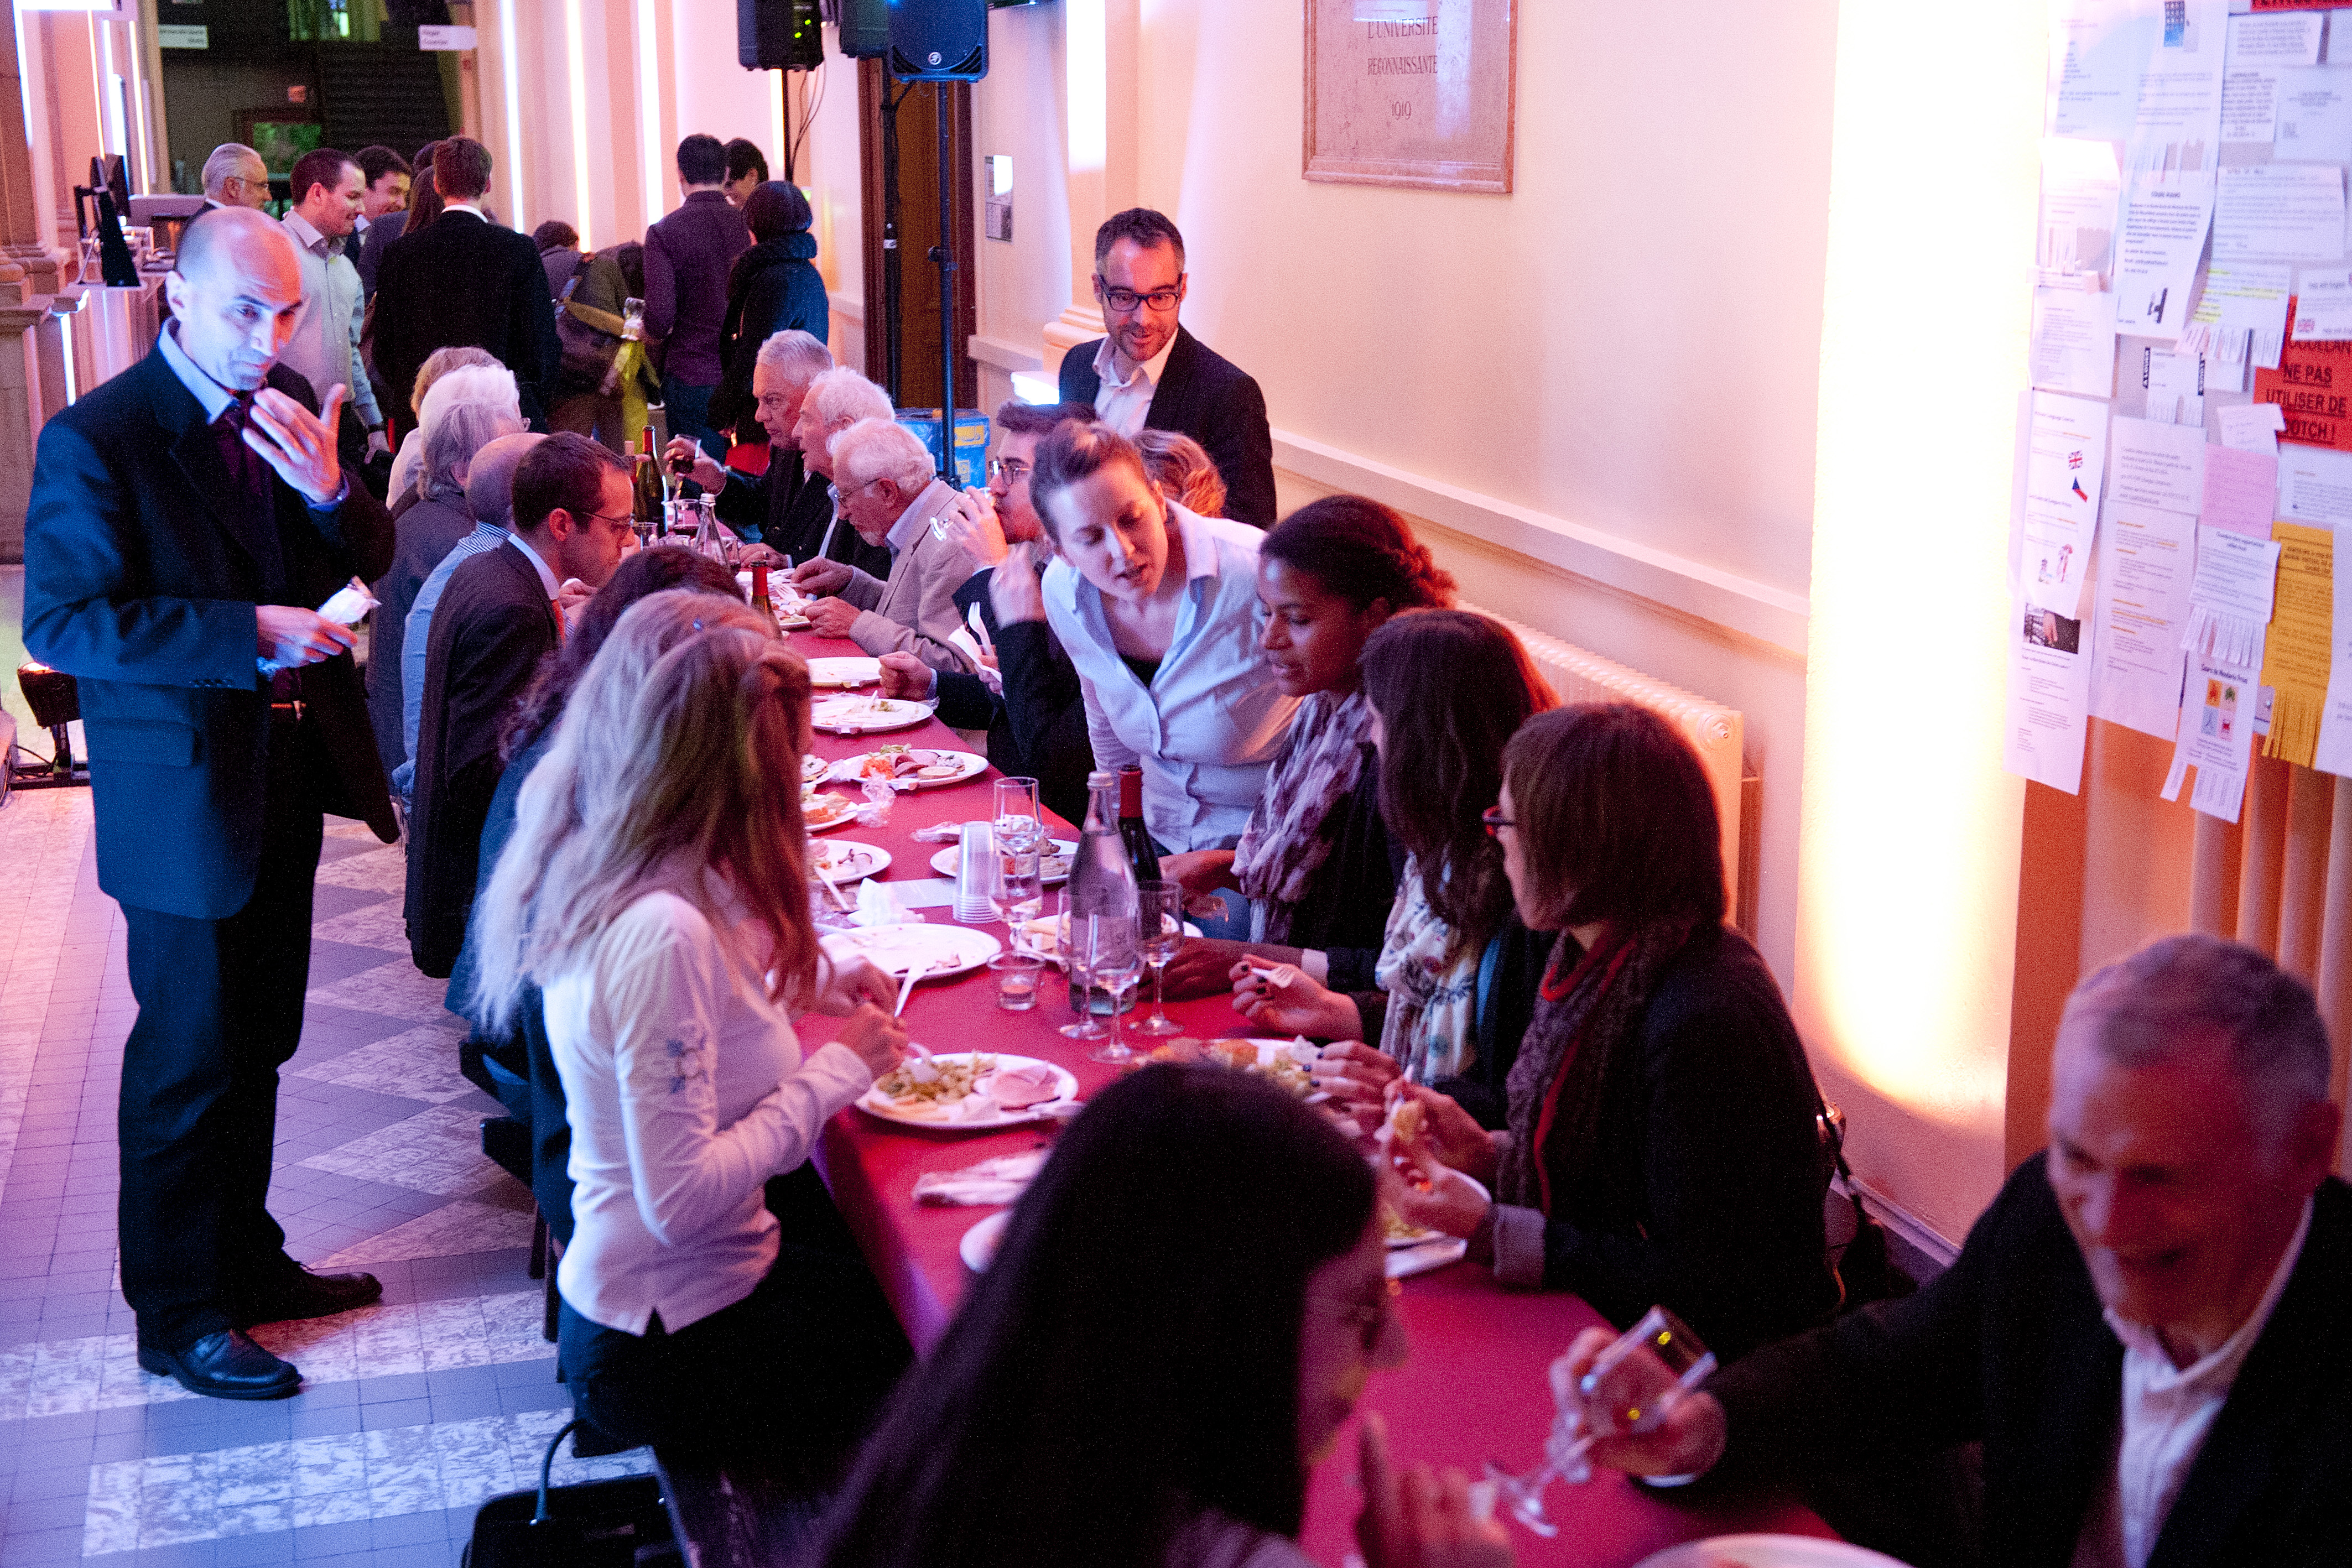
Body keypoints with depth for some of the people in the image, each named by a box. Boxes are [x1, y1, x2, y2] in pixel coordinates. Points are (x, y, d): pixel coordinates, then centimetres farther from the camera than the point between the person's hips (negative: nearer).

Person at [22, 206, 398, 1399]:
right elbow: (63, 621, -19)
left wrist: (328, 488, -14)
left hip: (290, 774, 7)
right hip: (184, 797, -7)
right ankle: (176, 1313, 19)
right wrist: (249, 634, -25)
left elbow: (369, 564, 7)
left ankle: (245, 1259, 36)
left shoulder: (288, 410, 4)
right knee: (189, 1059, 4)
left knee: (257, 1043, 19)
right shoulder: (94, 439, -16)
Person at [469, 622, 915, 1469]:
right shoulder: (662, 932, -30)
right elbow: (680, 1197, -29)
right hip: (670, 1343, -9)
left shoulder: (596, 872, 0)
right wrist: (837, 1070, -20)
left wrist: (813, 980, 8)